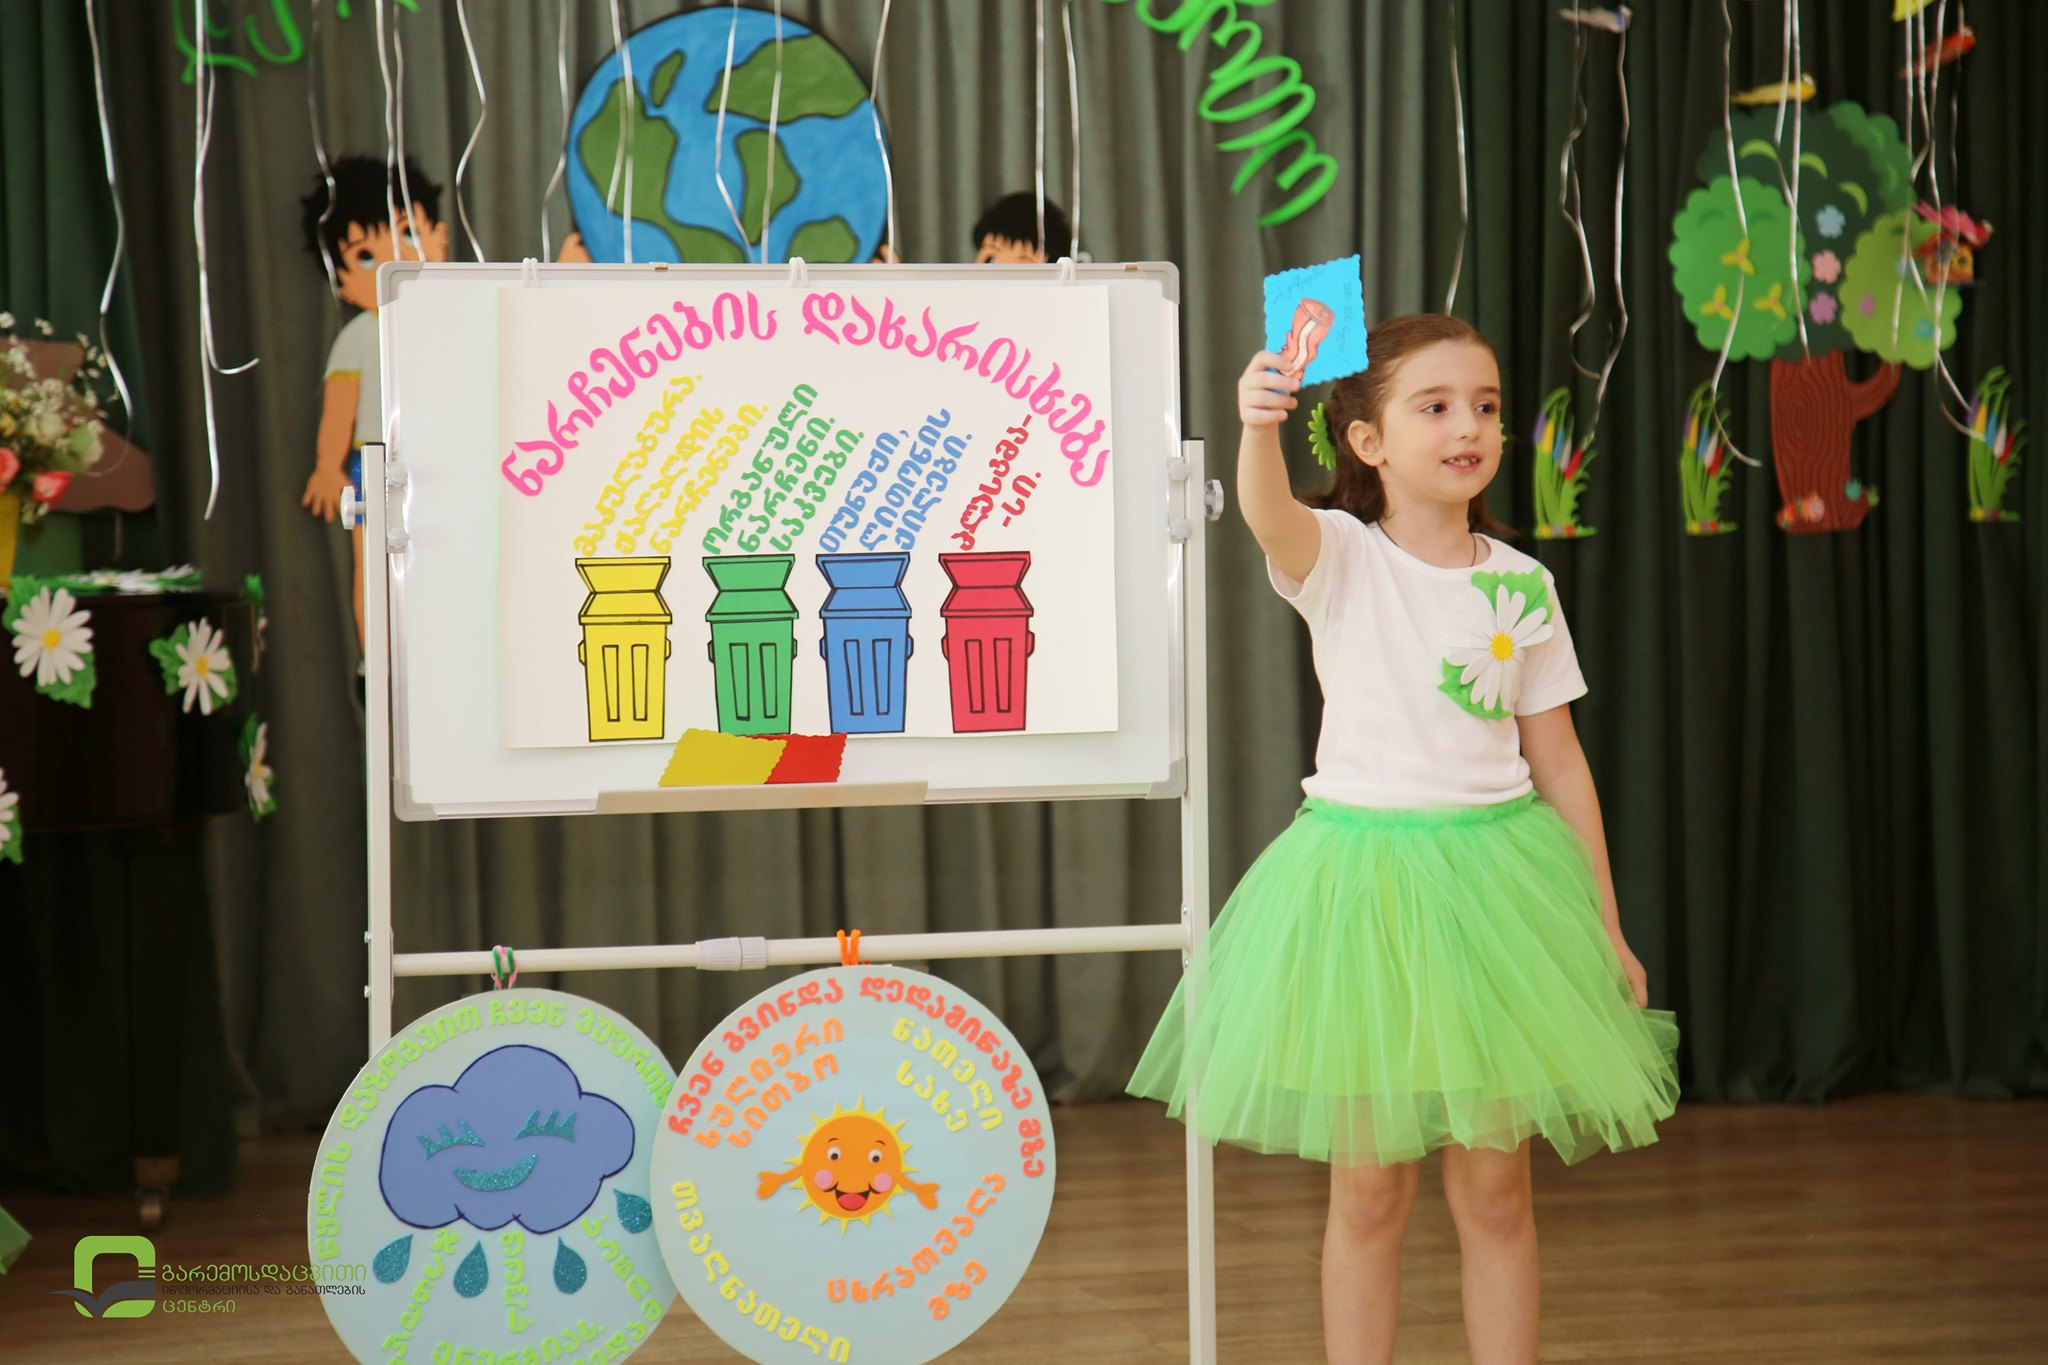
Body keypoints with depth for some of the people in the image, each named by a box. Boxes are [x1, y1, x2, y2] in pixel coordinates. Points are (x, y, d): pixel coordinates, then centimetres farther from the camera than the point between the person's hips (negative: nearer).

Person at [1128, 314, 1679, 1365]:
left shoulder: (1522, 585, 4)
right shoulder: (1338, 558, -5)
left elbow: (1559, 762, 9)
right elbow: (1268, 514, -30)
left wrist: (1607, 933, 9)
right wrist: (1259, 427, -53)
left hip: (1494, 873, 2)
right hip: (1361, 871, -2)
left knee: (1495, 1185, 8)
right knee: (1369, 1187, 5)